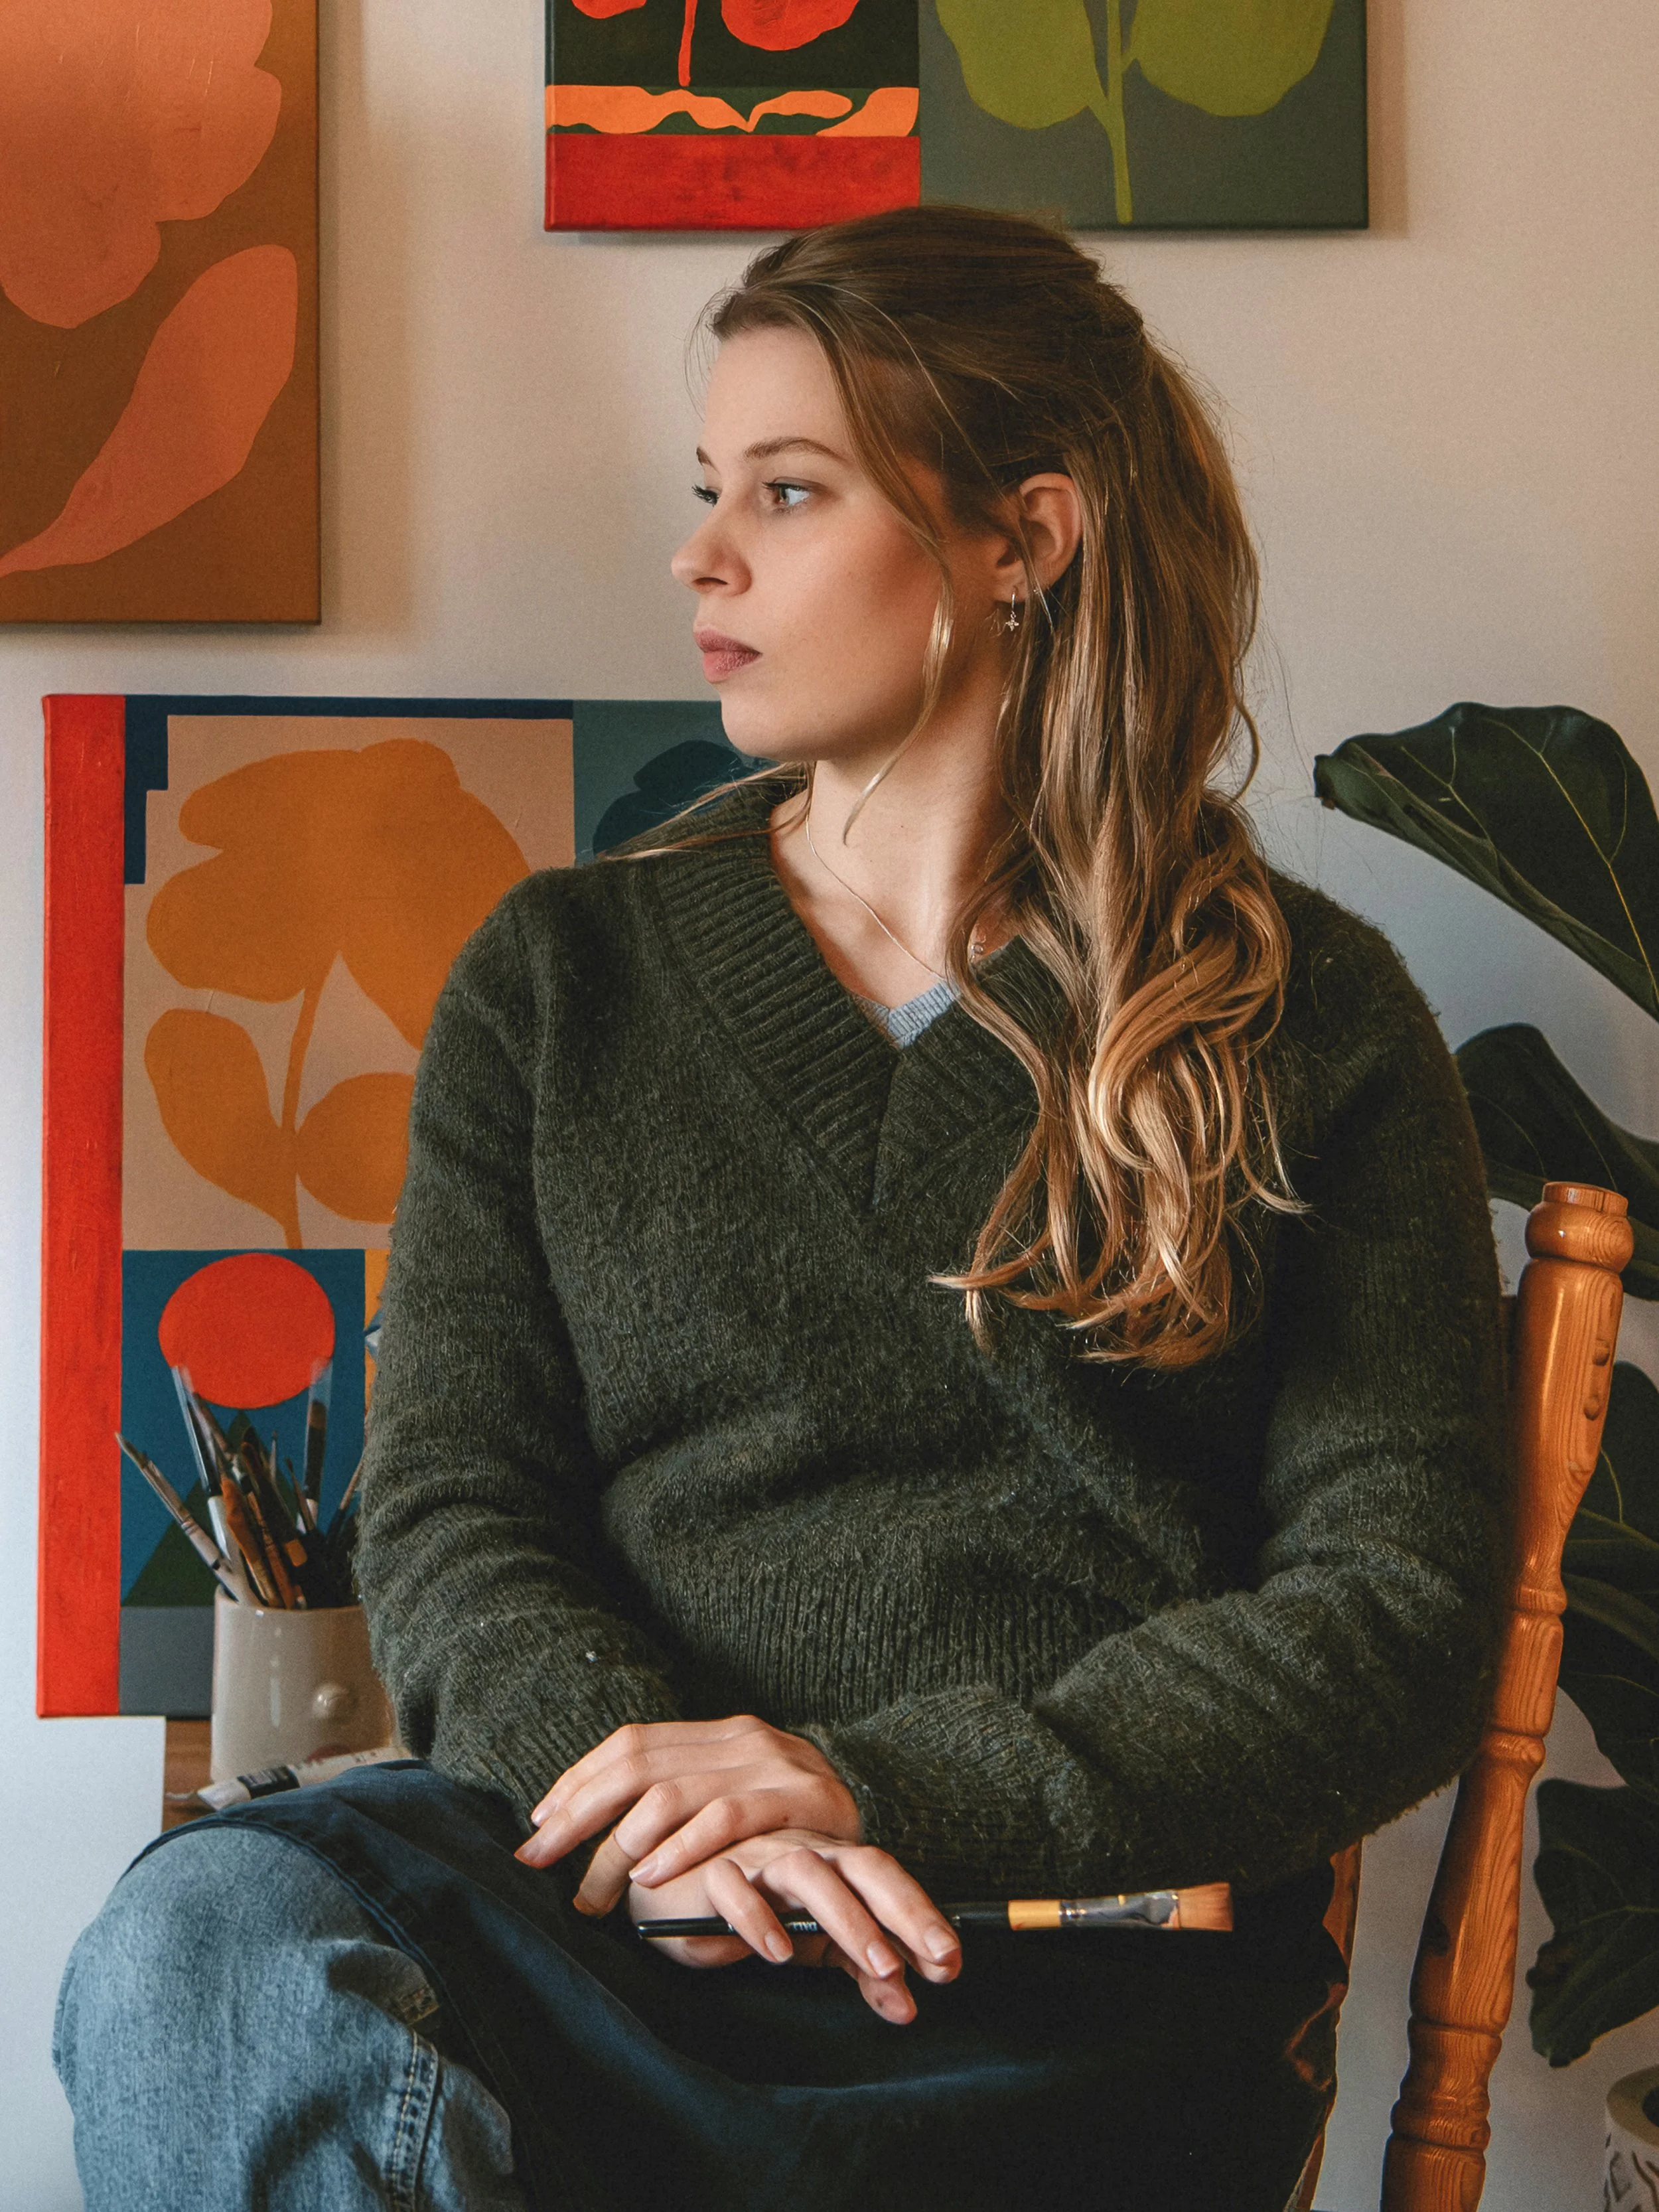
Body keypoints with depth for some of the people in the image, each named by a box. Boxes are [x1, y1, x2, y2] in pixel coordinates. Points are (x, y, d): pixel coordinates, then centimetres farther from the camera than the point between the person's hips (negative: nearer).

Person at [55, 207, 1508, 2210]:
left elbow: (1397, 1610, 2)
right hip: (606, 1873, 3)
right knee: (198, 1942, -32)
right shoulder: (562, 974, 16)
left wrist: (882, 1795, -11)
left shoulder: (1309, 1019, 8)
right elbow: (448, 1506, 9)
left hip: (1083, 1985, -2)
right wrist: (626, 1754, -15)